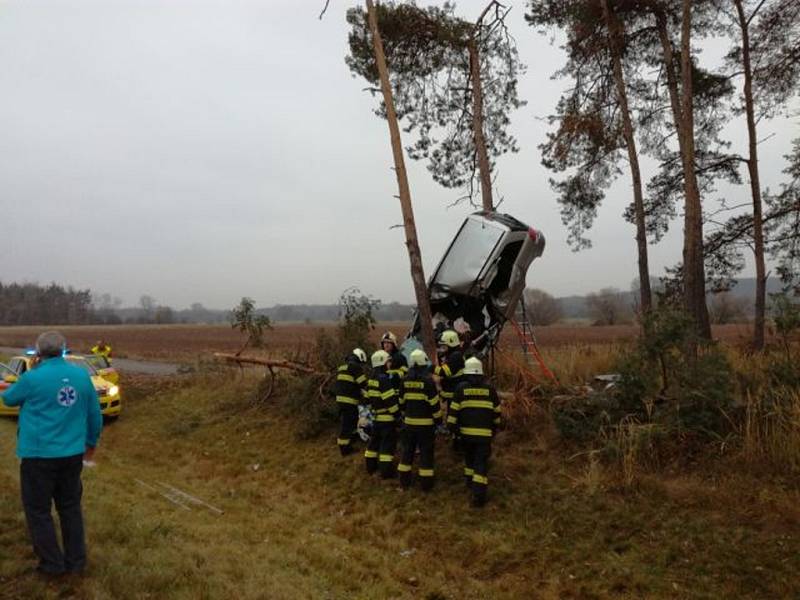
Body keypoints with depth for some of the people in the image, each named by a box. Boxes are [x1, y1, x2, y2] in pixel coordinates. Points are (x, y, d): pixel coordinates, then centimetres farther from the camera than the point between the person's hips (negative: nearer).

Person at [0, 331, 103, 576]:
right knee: (70, 507, 16)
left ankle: (53, 563, 17)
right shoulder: (81, 375, -1)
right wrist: (91, 441, 23)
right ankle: (76, 561, 23)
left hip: (39, 455, -4)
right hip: (72, 453, 5)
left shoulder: (32, 378, -14)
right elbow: (94, 413, 7)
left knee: (38, 510, 11)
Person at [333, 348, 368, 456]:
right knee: (347, 425, -2)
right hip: (350, 401, -9)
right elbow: (363, 384, -12)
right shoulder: (355, 367, -8)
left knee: (345, 423, 21)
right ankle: (345, 448, 3)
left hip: (340, 399, 9)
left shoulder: (342, 367, 20)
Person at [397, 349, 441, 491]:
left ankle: (404, 480, 19)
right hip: (425, 422, -4)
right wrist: (438, 419, -1)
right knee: (426, 452, 3)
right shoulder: (428, 380, -14)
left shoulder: (405, 380, 1)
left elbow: (401, 401, 10)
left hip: (409, 421, 4)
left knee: (408, 450, 14)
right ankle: (426, 483, 6)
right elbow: (434, 402, -12)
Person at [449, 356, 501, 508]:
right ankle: (479, 495, -9)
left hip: (466, 431, 1)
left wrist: (453, 427, 8)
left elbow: (454, 410, -2)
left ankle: (470, 480, 38)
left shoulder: (461, 387, -2)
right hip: (484, 433, -1)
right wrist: (495, 427, 24)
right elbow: (496, 410, 11)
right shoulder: (489, 388, 2)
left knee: (469, 457, 25)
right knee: (481, 463, -1)